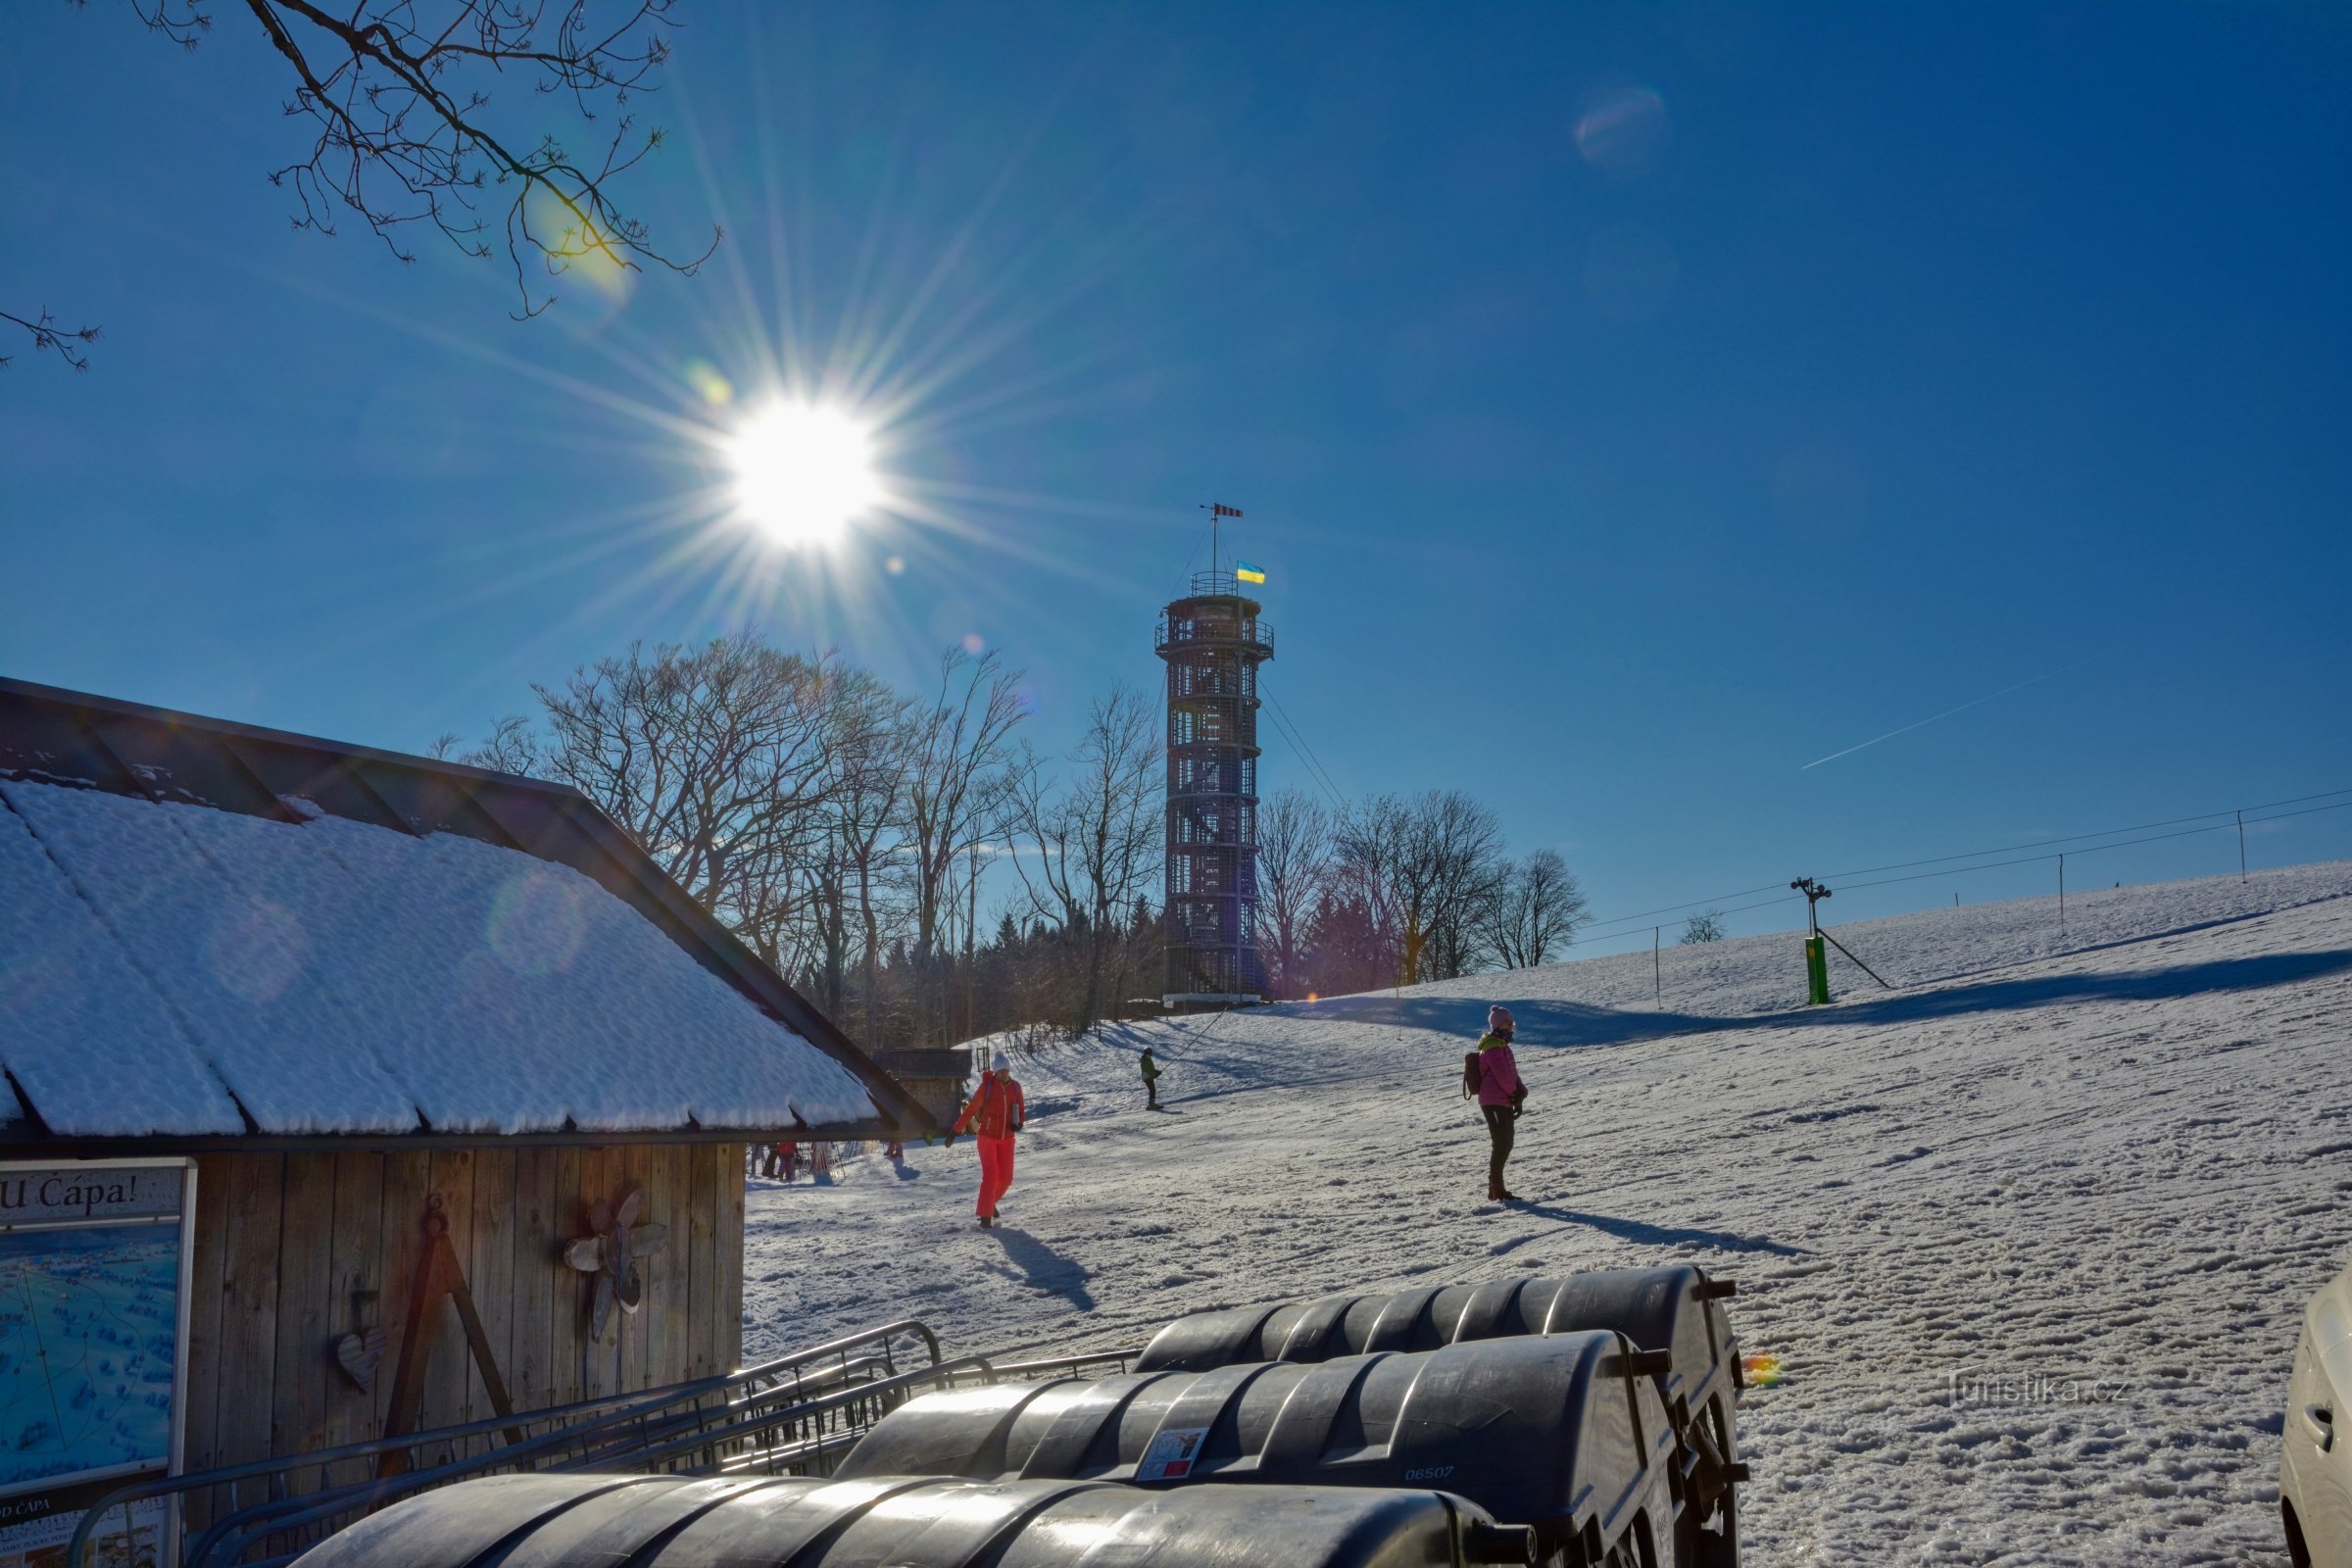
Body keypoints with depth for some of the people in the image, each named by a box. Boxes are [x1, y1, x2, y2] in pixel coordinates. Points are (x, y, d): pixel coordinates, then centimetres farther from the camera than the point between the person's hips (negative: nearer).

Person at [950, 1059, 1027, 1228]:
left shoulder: (1015, 1087, 2)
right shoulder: (987, 1086, -10)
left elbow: (1021, 1109, 13)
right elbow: (971, 1109, -7)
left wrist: (1018, 1123, -9)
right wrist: (955, 1130, -7)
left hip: (1007, 1139, 4)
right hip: (987, 1136, -4)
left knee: (1005, 1178, 4)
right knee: (990, 1176, -13)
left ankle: (990, 1201, 33)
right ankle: (985, 1215, -5)